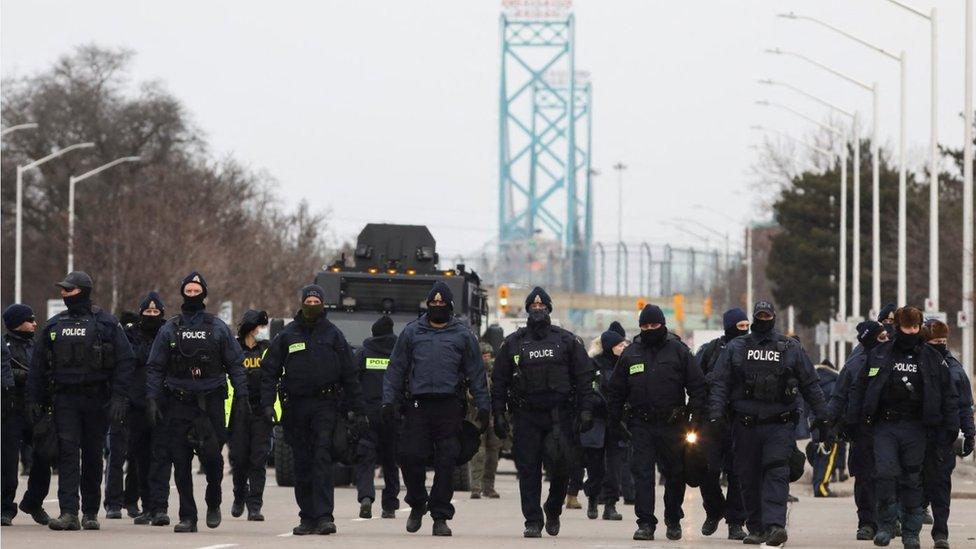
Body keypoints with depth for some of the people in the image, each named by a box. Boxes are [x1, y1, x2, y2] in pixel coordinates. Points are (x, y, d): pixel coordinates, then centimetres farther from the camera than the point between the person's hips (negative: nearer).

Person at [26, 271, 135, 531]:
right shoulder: (54, 326, 11)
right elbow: (38, 364, 15)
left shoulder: (106, 324, 1)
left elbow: (125, 361, -3)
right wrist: (34, 400, 7)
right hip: (65, 399, 2)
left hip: (97, 399, -2)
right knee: (67, 453, -9)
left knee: (93, 456, 5)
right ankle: (69, 513, -15)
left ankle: (91, 513, 15)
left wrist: (119, 397, -12)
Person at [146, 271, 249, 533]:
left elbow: (235, 364, 6)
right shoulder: (169, 329, 9)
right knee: (181, 462, -1)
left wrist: (242, 395, -4)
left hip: (210, 402, -1)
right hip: (178, 404, 1)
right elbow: (155, 368, 8)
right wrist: (152, 400, -2)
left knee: (211, 456, -8)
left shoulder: (218, 328, 7)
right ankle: (187, 516, 4)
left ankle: (213, 503, 18)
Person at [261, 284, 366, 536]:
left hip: (325, 404, -2)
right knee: (302, 464, 6)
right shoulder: (287, 335, 8)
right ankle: (308, 518, 12)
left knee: (322, 458, -14)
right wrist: (268, 403, -7)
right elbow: (269, 371, 7)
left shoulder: (333, 335, 6)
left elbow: (349, 375, 7)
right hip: (296, 406, 2)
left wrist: (359, 411, 4)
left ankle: (324, 515, -18)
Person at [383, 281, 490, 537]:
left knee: (446, 463, -2)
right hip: (417, 405, 0)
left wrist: (483, 407, 4)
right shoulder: (411, 333, 12)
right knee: (410, 457, -6)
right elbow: (395, 369, 11)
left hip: (449, 407, 0)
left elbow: (476, 373, 11)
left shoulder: (463, 335, 11)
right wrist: (389, 401, 2)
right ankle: (417, 504, 19)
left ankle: (440, 517, 5)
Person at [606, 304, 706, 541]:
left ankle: (673, 520, 23)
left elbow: (697, 385, 3)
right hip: (641, 425, 1)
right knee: (642, 473, -6)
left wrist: (694, 417, -4)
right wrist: (615, 421, 9)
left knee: (675, 474, 8)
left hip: (672, 425, -1)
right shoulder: (630, 354, 10)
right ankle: (645, 523, -5)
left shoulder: (678, 351, 3)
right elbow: (615, 390, 16)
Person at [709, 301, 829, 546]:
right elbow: (720, 384, 7)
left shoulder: (791, 348, 10)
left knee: (776, 472, -17)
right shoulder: (736, 348, 11)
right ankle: (756, 528, 14)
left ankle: (774, 524, -27)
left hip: (780, 425, -2)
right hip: (745, 425, 2)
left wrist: (821, 415, 9)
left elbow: (810, 384, 14)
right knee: (749, 478, 5)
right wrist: (716, 414, -5)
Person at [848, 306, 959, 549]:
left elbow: (949, 395, 9)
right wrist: (853, 420, 4)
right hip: (885, 426, 0)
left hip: (915, 428, 0)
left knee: (912, 479, 3)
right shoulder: (878, 355, 6)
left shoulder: (932, 358, 6)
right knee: (885, 473, -14)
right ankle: (886, 524, -1)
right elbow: (860, 388, 11)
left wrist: (951, 427, 2)